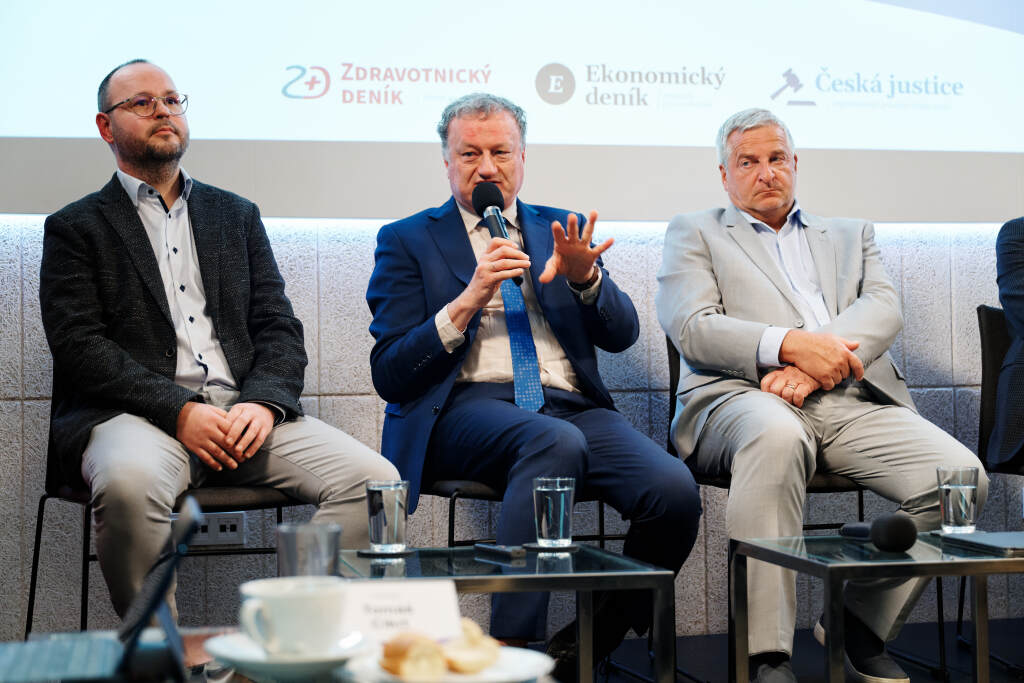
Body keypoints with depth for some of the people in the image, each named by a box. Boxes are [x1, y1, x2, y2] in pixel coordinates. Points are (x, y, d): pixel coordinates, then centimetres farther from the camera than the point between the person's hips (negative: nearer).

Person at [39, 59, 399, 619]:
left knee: (373, 479, -20)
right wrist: (179, 410, -16)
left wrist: (264, 402, -8)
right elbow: (79, 346, -2)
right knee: (131, 482, -39)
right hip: (132, 416, -3)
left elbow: (279, 327, 14)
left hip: (245, 413, 4)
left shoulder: (237, 215, 23)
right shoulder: (75, 228, 11)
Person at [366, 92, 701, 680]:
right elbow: (389, 376, 1)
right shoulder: (408, 241, 13)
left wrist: (584, 276, -10)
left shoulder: (561, 229, 22)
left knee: (675, 490, -25)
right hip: (468, 408, -3)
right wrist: (468, 301, -11)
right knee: (556, 442, -38)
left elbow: (622, 334, 11)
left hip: (571, 406, 4)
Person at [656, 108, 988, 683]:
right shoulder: (696, 233, 20)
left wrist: (814, 365, -12)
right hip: (745, 396, -3)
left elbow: (884, 308, 9)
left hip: (853, 401, 4)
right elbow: (692, 328, 2)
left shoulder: (851, 235, 29)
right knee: (776, 435, -40)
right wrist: (791, 345, -15)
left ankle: (860, 625, 0)